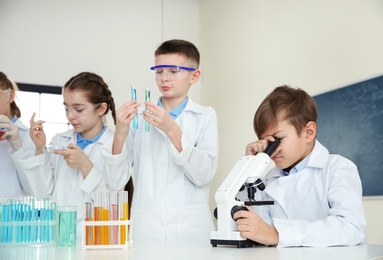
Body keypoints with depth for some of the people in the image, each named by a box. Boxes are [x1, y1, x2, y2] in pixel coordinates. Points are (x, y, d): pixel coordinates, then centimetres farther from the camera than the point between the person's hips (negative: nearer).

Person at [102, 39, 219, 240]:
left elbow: (204, 175, -9)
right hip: (144, 230, 1)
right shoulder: (139, 118, 5)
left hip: (191, 230, -1)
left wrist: (172, 130, -19)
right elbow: (116, 182, -1)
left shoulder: (205, 116, 3)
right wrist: (120, 134, -16)